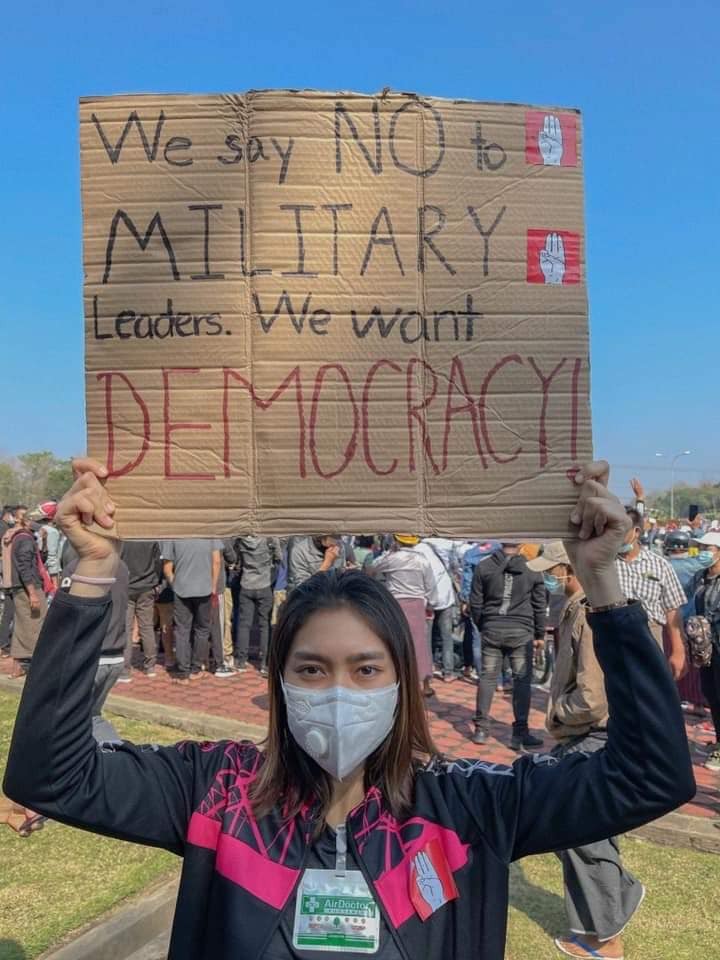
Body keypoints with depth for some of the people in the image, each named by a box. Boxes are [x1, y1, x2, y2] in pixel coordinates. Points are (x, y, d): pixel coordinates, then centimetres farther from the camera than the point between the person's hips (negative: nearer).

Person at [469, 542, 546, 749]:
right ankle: (520, 733, 5)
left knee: (487, 677, 9)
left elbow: (475, 603, 4)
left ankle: (481, 728, 12)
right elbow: (539, 605, 3)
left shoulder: (483, 567, 0)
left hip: (492, 629, 2)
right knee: (522, 680, 4)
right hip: (521, 631, -2)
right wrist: (540, 633, 13)